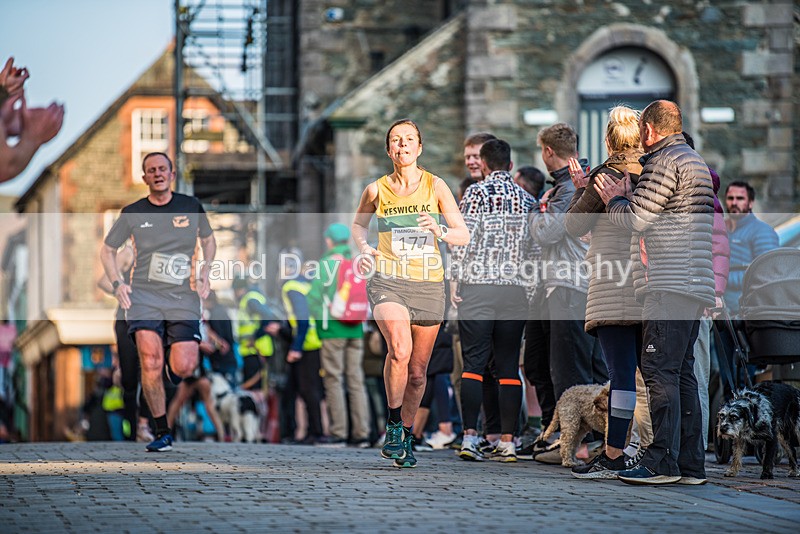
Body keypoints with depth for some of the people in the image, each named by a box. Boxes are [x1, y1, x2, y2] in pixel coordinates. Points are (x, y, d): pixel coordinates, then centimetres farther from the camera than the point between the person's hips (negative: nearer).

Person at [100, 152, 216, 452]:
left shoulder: (191, 207, 7)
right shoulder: (132, 213, 6)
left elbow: (208, 240, 24)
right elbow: (107, 250, 17)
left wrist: (204, 273, 8)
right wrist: (117, 283, 2)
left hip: (183, 297, 1)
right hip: (143, 295, -1)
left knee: (184, 368, -12)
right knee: (150, 361, -19)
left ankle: (172, 366, 28)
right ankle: (163, 432, -9)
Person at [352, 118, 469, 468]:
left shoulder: (435, 186, 2)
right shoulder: (376, 190, 4)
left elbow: (463, 235, 4)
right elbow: (358, 225, 22)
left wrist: (440, 232, -17)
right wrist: (364, 249, 1)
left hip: (428, 285, 1)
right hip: (388, 282, -1)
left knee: (417, 372, 7)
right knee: (399, 350, -28)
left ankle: (405, 439, 26)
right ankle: (393, 424, -11)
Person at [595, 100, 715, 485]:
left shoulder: (664, 162, -9)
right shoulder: (694, 160, 23)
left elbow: (637, 218, -12)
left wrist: (612, 199, 6)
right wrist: (624, 196, 21)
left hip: (669, 285, -10)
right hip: (694, 286, 10)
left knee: (660, 370, -11)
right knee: (682, 373, 10)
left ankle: (663, 461, -15)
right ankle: (691, 463, 9)